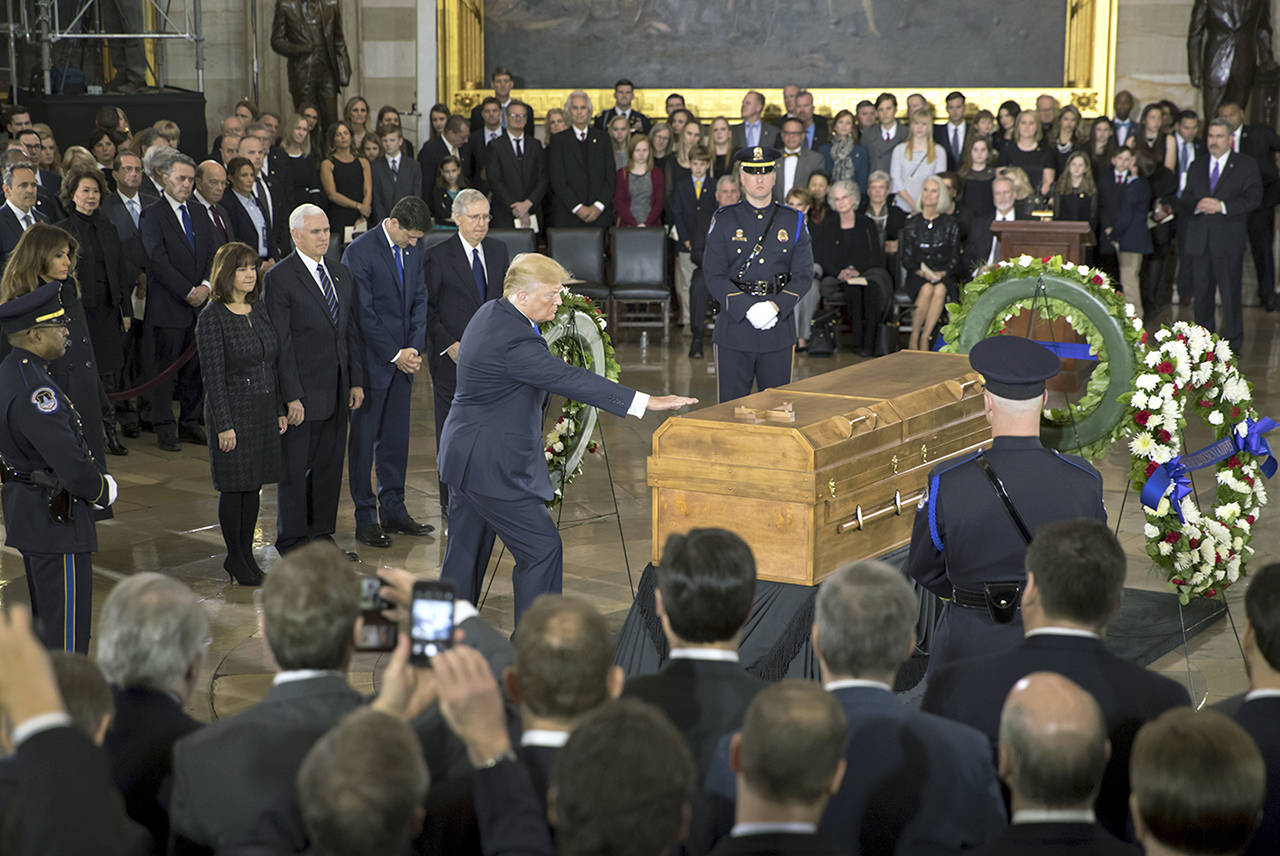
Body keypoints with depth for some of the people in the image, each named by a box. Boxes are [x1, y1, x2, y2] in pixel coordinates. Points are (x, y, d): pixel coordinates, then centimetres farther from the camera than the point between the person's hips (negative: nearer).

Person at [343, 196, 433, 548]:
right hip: (372, 361, -6)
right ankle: (365, 519, 8)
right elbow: (363, 313, -15)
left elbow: (419, 302, 11)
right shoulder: (360, 252, -13)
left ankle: (393, 511, 21)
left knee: (396, 438, 11)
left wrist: (415, 349, -3)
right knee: (363, 440, 2)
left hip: (402, 361, 6)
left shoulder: (413, 252, 8)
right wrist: (395, 355, -14)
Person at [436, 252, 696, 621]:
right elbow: (570, 380, -29)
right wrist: (645, 402, -29)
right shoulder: (513, 340, -26)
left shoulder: (491, 312, 6)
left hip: (465, 457, 11)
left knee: (466, 550, 18)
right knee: (541, 548, -4)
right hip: (491, 466, -11)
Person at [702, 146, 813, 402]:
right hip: (734, 329, -1)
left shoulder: (794, 221, 8)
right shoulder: (724, 220, 3)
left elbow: (804, 275, 2)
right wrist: (748, 309, -16)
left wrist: (775, 307, -14)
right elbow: (714, 276, -4)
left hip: (779, 329, 2)